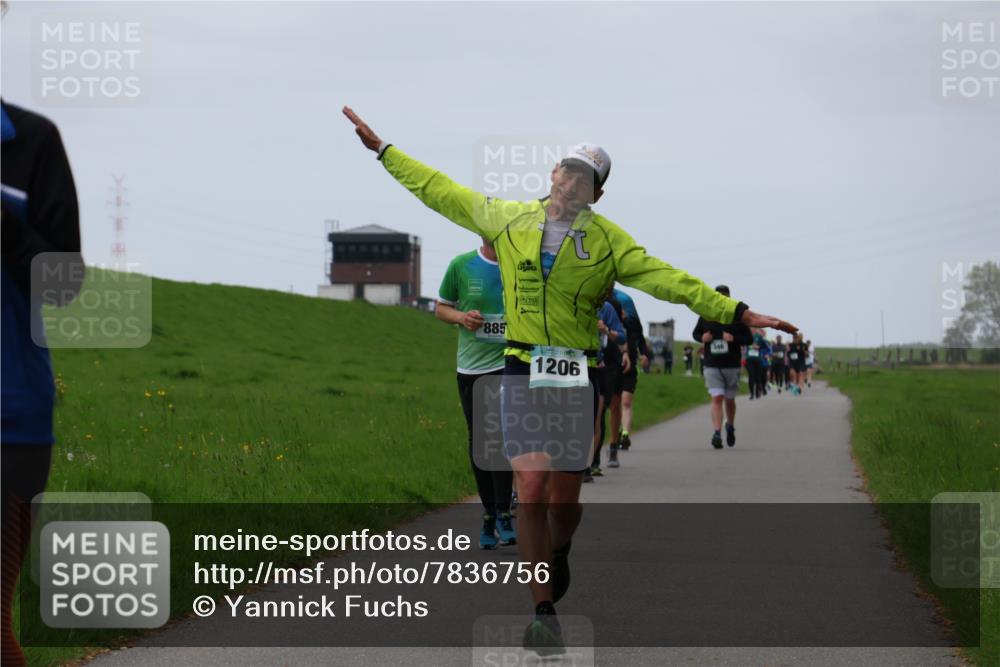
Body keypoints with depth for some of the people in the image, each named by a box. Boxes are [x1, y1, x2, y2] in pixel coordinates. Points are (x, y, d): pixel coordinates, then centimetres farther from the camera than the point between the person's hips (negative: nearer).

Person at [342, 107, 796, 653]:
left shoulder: (607, 240, 2)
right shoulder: (507, 219, 5)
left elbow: (666, 279, -4)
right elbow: (440, 191, 14)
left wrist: (737, 313, -11)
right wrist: (382, 149, 17)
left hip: (577, 379, 0)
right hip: (523, 372, 0)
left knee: (564, 500, 6)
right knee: (532, 493, -12)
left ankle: (558, 554, 43)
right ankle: (543, 614, -4)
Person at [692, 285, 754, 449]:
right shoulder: (705, 317, 2)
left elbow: (749, 339, 0)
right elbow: (695, 333, 16)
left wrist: (734, 339, -19)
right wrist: (702, 338, -7)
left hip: (732, 366, 0)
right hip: (711, 366, 0)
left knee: (729, 399, 13)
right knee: (717, 398, -13)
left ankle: (730, 427, 39)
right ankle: (717, 433, -19)